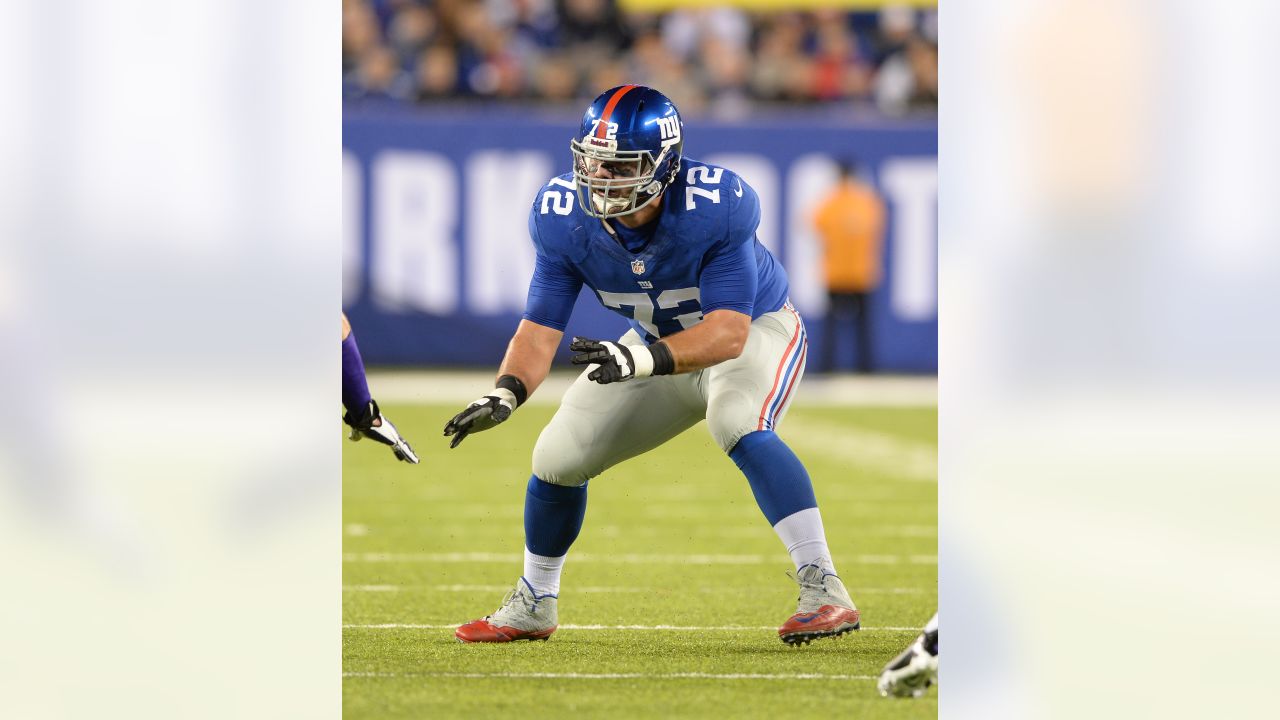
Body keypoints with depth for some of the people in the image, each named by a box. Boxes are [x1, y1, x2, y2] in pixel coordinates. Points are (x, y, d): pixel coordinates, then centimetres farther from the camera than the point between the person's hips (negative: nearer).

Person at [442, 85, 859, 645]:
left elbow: (728, 331, -40)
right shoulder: (565, 217, -22)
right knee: (559, 457, 0)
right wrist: (506, 393, -41)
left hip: (754, 329, -5)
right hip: (661, 344, 5)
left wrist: (639, 360, -56)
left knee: (740, 426, -36)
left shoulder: (712, 209, -36)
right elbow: (540, 327, -20)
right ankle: (533, 607, 25)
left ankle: (825, 592, -35)